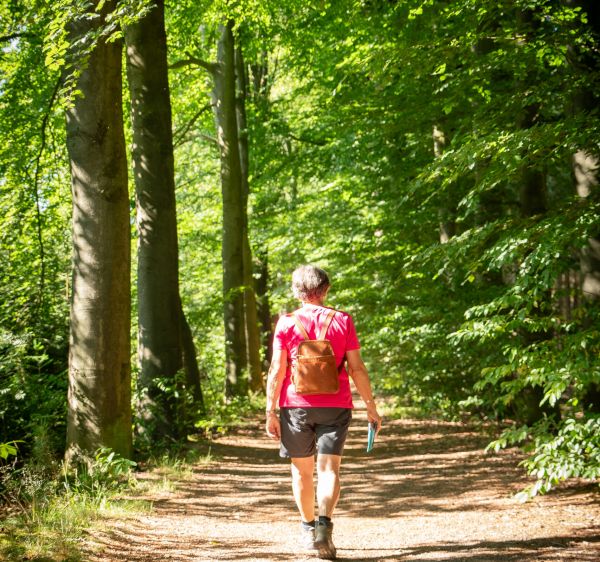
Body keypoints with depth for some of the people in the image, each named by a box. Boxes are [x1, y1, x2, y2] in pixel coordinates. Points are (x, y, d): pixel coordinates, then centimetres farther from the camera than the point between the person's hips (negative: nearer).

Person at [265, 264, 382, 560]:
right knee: (329, 468, -3)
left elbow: (276, 371, -5)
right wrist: (371, 407, 6)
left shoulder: (286, 323, -1)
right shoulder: (342, 321, 2)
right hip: (335, 406, 0)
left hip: (296, 406, 0)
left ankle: (308, 527, 25)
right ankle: (324, 523, -24)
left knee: (302, 469, 15)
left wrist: (270, 412, -1)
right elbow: (357, 369, 0)